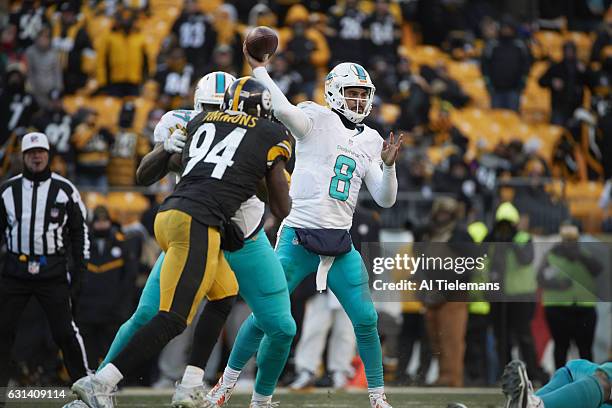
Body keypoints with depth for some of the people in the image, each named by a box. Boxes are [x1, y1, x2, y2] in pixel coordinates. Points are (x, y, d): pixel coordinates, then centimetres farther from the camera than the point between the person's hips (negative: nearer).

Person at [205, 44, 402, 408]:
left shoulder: (371, 141, 13)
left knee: (367, 320, -2)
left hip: (340, 246, 5)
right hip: (299, 239, -5)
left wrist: (389, 165, -7)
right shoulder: (317, 119, -3)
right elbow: (284, 110, -26)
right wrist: (259, 70, -25)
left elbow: (385, 199, 9)